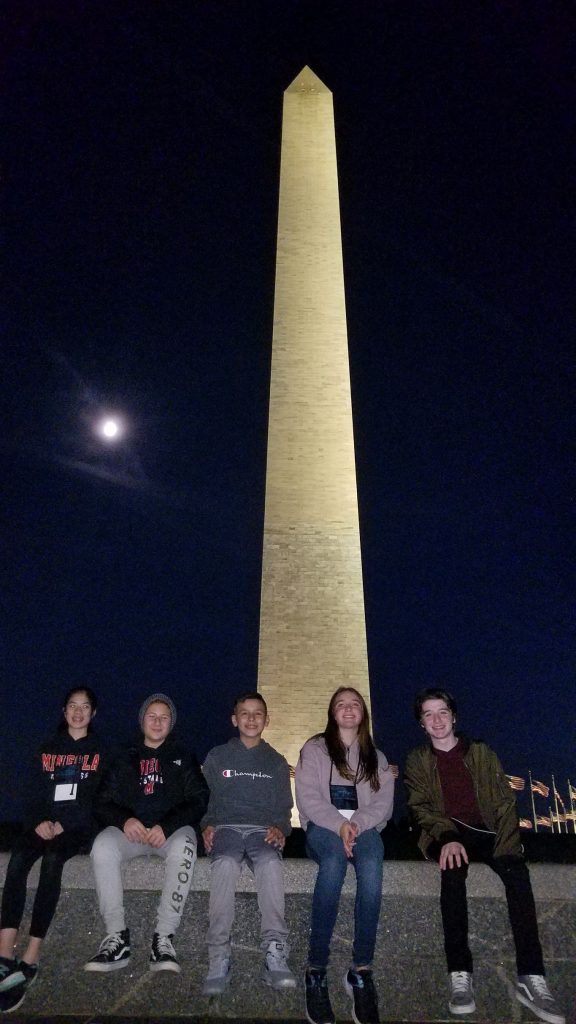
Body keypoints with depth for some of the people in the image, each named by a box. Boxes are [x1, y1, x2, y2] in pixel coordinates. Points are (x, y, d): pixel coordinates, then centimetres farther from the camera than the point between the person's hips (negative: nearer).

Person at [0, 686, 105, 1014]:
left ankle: (31, 960, -33)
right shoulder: (49, 749, 17)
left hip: (79, 826, -3)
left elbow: (99, 798, -2)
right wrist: (40, 822, -10)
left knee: (52, 859, -33)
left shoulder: (100, 751, 7)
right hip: (45, 824, 3)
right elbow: (38, 793, 10)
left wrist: (63, 825, -14)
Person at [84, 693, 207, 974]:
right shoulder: (126, 758, 20)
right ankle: (117, 937, -26)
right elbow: (105, 803, 11)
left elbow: (198, 801, 4)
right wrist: (125, 820, -13)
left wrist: (166, 826, -14)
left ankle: (163, 938, -31)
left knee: (183, 845, -36)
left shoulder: (183, 758, 16)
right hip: (130, 830, 2)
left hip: (173, 829, -1)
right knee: (103, 844, -31)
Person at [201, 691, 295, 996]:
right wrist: (207, 825, -4)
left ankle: (275, 956, -36)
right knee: (225, 864, -36)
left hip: (263, 830, 1)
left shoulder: (276, 762, 21)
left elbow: (284, 807, 19)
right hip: (225, 827, 0)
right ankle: (219, 961, -33)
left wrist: (279, 828, -2)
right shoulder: (217, 757, 18)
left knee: (271, 863, -35)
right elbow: (202, 800, 16)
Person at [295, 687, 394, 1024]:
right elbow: (308, 798, -1)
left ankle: (361, 970, -28)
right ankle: (316, 969, -31)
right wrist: (339, 824, -17)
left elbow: (383, 803, 6)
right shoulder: (314, 749, 12)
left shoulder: (376, 757, 19)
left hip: (364, 827, 2)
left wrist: (356, 824, -14)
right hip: (323, 826, -2)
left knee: (371, 868, -34)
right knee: (334, 859, -37)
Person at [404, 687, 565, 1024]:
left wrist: (507, 842, -12)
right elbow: (420, 807, -1)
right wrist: (448, 838, -21)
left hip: (486, 833, 1)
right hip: (446, 835, -1)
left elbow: (505, 800, 6)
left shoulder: (482, 753, 13)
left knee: (517, 871, -29)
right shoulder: (418, 760, 10)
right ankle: (460, 974, -34)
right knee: (453, 869, -35)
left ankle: (532, 978, -29)